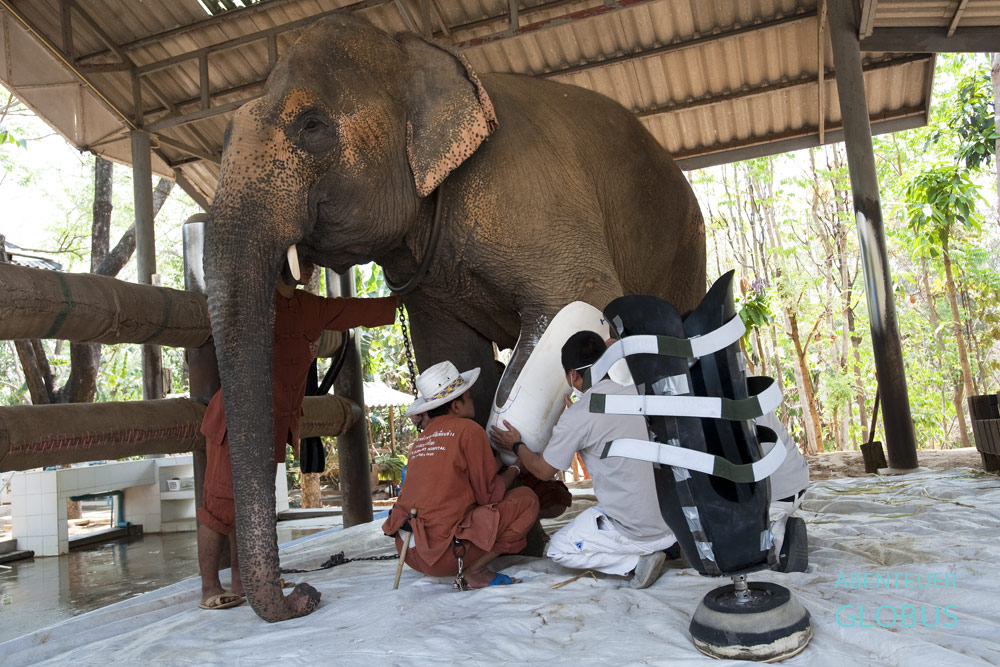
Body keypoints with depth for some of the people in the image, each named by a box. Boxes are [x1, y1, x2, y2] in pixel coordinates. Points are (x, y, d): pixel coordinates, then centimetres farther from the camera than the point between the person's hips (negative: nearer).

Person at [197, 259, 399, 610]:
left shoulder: (311, 308, 9)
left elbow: (358, 310, 15)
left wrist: (404, 300, 19)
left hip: (276, 424, 7)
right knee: (221, 500, -2)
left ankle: (241, 582, 20)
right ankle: (209, 588, 7)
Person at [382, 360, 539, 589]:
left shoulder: (421, 439, 14)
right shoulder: (468, 428, -6)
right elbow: (490, 495, -3)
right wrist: (515, 469, 14)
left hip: (409, 552, 8)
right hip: (442, 554, -8)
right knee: (527, 499, 0)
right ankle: (472, 573, -5)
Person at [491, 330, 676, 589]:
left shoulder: (576, 417, -17)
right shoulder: (636, 393, -1)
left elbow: (543, 470, -2)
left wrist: (516, 446, 16)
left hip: (635, 527, -7)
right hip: (672, 517, 7)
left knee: (558, 549, 13)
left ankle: (637, 561, -3)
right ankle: (667, 545, 15)